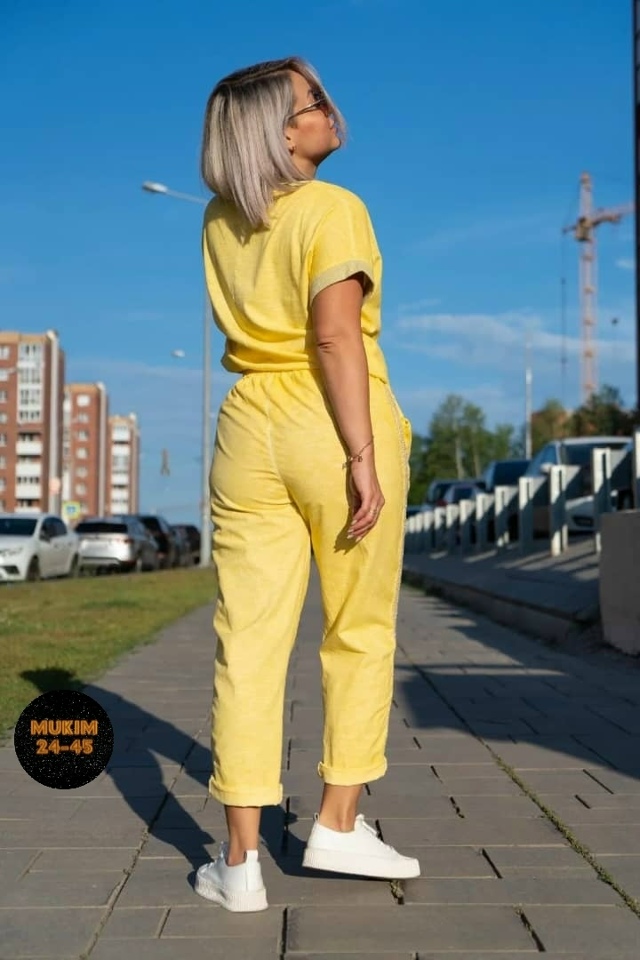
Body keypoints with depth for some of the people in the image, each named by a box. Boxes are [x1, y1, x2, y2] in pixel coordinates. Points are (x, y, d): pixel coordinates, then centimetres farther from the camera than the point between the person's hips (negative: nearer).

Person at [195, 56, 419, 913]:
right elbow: (336, 338, -17)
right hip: (337, 430, -5)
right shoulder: (334, 210, -8)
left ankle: (241, 860, 3)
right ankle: (338, 827, 17)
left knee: (249, 643, 2)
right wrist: (364, 457, -18)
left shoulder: (221, 222, 11)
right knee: (359, 634, 11)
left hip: (250, 432, 5)